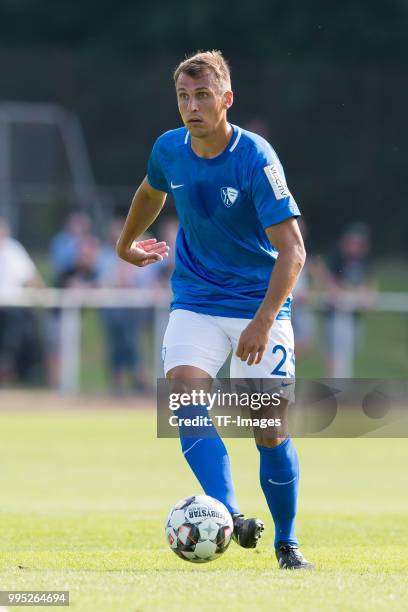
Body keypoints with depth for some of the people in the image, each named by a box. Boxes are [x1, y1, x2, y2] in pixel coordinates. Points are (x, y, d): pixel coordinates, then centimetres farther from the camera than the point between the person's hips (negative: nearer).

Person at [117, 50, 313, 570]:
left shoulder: (255, 158, -18)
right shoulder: (168, 150, -3)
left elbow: (291, 249, -22)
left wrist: (264, 319, -32)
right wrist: (126, 244, 36)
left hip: (260, 306, -3)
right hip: (195, 302, 3)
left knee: (269, 432, -3)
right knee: (184, 394, -24)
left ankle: (286, 541, 18)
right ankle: (230, 515, -36)